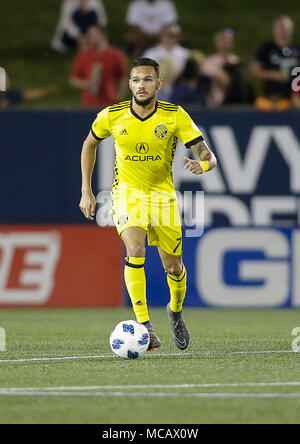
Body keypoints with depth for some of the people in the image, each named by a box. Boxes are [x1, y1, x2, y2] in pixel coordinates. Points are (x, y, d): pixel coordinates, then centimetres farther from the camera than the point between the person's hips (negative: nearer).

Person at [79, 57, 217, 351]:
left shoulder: (176, 117, -14)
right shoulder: (112, 116, -10)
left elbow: (208, 156, -15)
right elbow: (90, 144, 10)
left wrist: (202, 165, -40)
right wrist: (86, 191, 7)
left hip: (163, 194, 1)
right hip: (127, 193, -1)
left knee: (174, 267, 5)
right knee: (135, 252, -26)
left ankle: (176, 310, 38)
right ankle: (143, 325, -23)